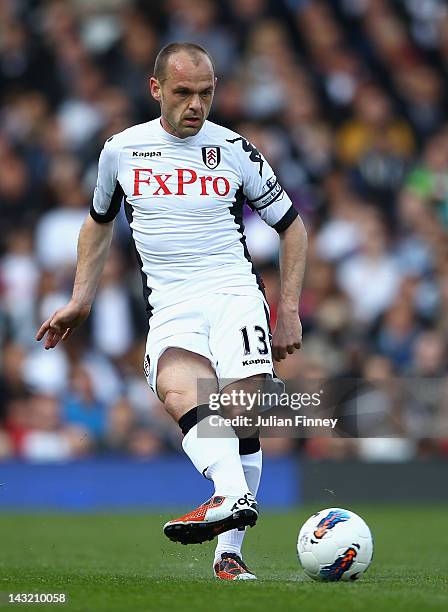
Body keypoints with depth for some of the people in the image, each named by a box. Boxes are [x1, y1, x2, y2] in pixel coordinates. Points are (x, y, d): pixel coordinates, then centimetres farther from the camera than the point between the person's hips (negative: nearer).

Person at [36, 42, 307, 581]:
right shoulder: (122, 150, 11)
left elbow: (291, 225, 16)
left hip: (234, 291, 0)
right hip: (170, 306, 0)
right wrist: (80, 301, 23)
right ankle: (234, 496, -54)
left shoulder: (234, 150, 7)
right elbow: (99, 222, 28)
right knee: (178, 389, -32)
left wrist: (290, 310, 10)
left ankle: (229, 552, -16)